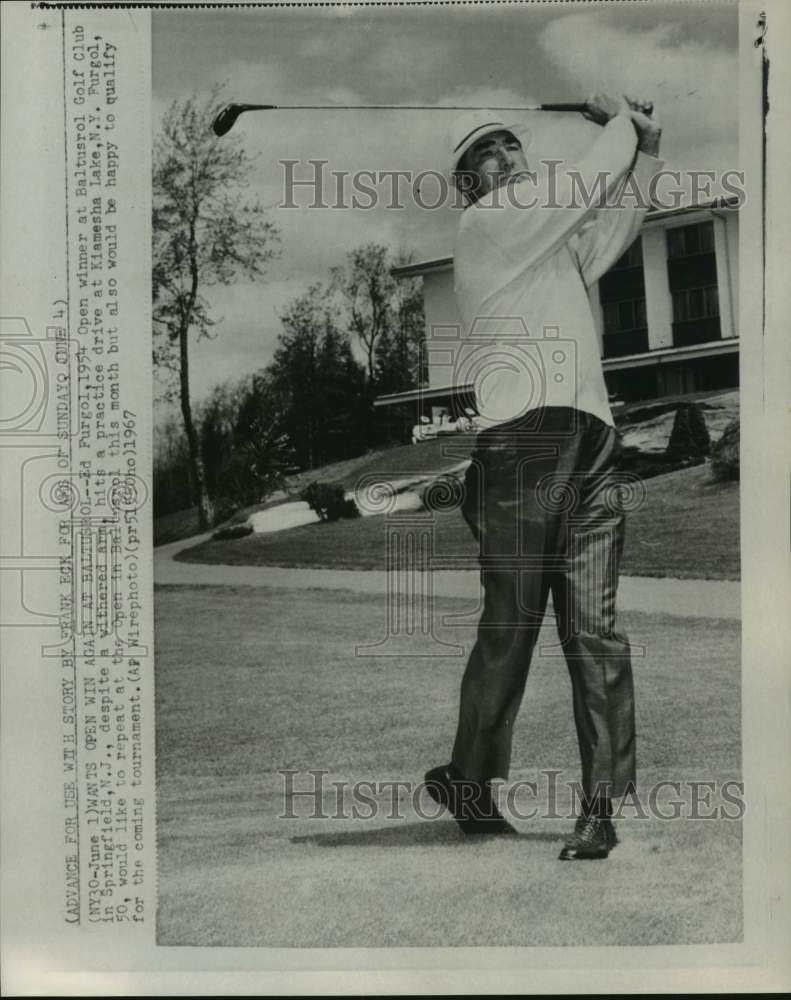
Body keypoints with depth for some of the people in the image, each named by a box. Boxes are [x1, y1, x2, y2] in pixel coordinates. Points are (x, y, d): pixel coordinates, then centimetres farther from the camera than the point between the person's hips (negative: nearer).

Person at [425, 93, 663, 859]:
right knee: (512, 622, -3)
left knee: (594, 627, -3)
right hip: (523, 439, -7)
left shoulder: (556, 238, 29)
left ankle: (607, 807, -2)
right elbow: (594, 181, 7)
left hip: (590, 441, 7)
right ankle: (469, 782, 13)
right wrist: (621, 120, 25)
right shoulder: (486, 224, 6)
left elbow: (617, 221, 41)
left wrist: (647, 149, 29)